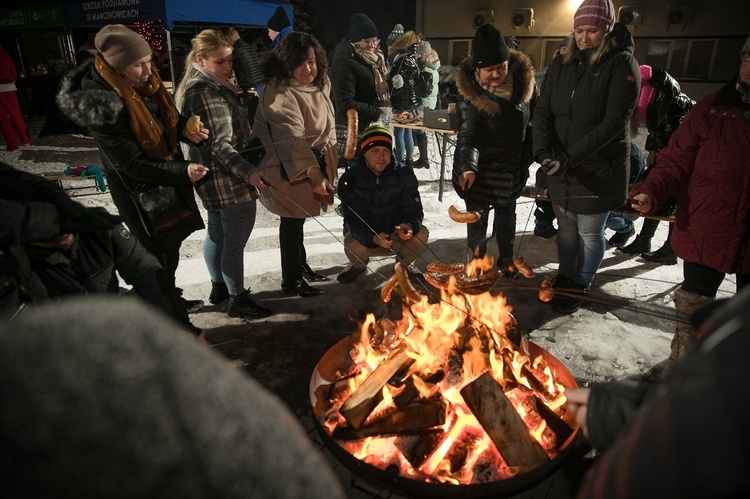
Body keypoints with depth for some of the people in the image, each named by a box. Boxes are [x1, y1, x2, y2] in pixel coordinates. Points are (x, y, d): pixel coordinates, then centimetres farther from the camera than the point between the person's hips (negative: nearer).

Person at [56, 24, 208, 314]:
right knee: (160, 255, 6)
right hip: (141, 192, -8)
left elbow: (167, 119, 10)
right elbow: (133, 165, -26)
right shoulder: (101, 106, -27)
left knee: (170, 247, 22)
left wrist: (185, 131, -11)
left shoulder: (142, 84, -5)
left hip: (167, 182, 8)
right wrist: (184, 171, -31)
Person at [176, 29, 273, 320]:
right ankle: (238, 300, 9)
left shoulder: (199, 86, 15)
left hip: (214, 178, 11)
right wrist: (247, 171, -33)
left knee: (217, 233, 20)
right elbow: (219, 143, -26)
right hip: (228, 178, -11)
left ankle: (219, 287, 36)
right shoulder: (205, 91, -19)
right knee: (236, 238, -2)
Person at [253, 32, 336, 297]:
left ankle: (301, 266, 34)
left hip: (313, 161, 8)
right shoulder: (280, 94, -23)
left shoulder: (320, 84, 5)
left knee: (298, 217, 18)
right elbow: (291, 138, -33)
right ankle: (291, 280, 12)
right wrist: (313, 174, -40)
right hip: (286, 167, -8)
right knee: (293, 219, -1)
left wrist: (328, 163, 16)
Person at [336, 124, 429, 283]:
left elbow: (413, 208, -16)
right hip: (365, 236, -1)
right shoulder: (350, 180, -18)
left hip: (397, 234, 1)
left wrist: (410, 226, -42)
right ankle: (358, 265, 7)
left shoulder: (404, 174, -11)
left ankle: (404, 264, 7)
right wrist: (373, 238, -46)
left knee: (421, 235, -27)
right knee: (355, 247, -34)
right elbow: (354, 219, -24)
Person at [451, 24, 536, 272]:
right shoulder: (470, 92, -22)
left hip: (512, 164, 4)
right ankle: (477, 259, 31)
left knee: (506, 211, 20)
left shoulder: (522, 76, -9)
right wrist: (468, 166, -43)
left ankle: (506, 257, 40)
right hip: (481, 167, -4)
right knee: (477, 215, 10)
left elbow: (534, 116, 5)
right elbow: (467, 134, -26)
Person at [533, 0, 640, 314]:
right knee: (566, 228, 17)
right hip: (560, 168, 5)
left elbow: (615, 121, -17)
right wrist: (544, 151, -17)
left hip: (598, 169, -4)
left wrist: (571, 156, -24)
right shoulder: (561, 66, 6)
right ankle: (566, 277, 37)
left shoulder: (622, 64, -9)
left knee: (590, 232, 7)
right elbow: (543, 111, 0)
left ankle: (580, 285, 27)